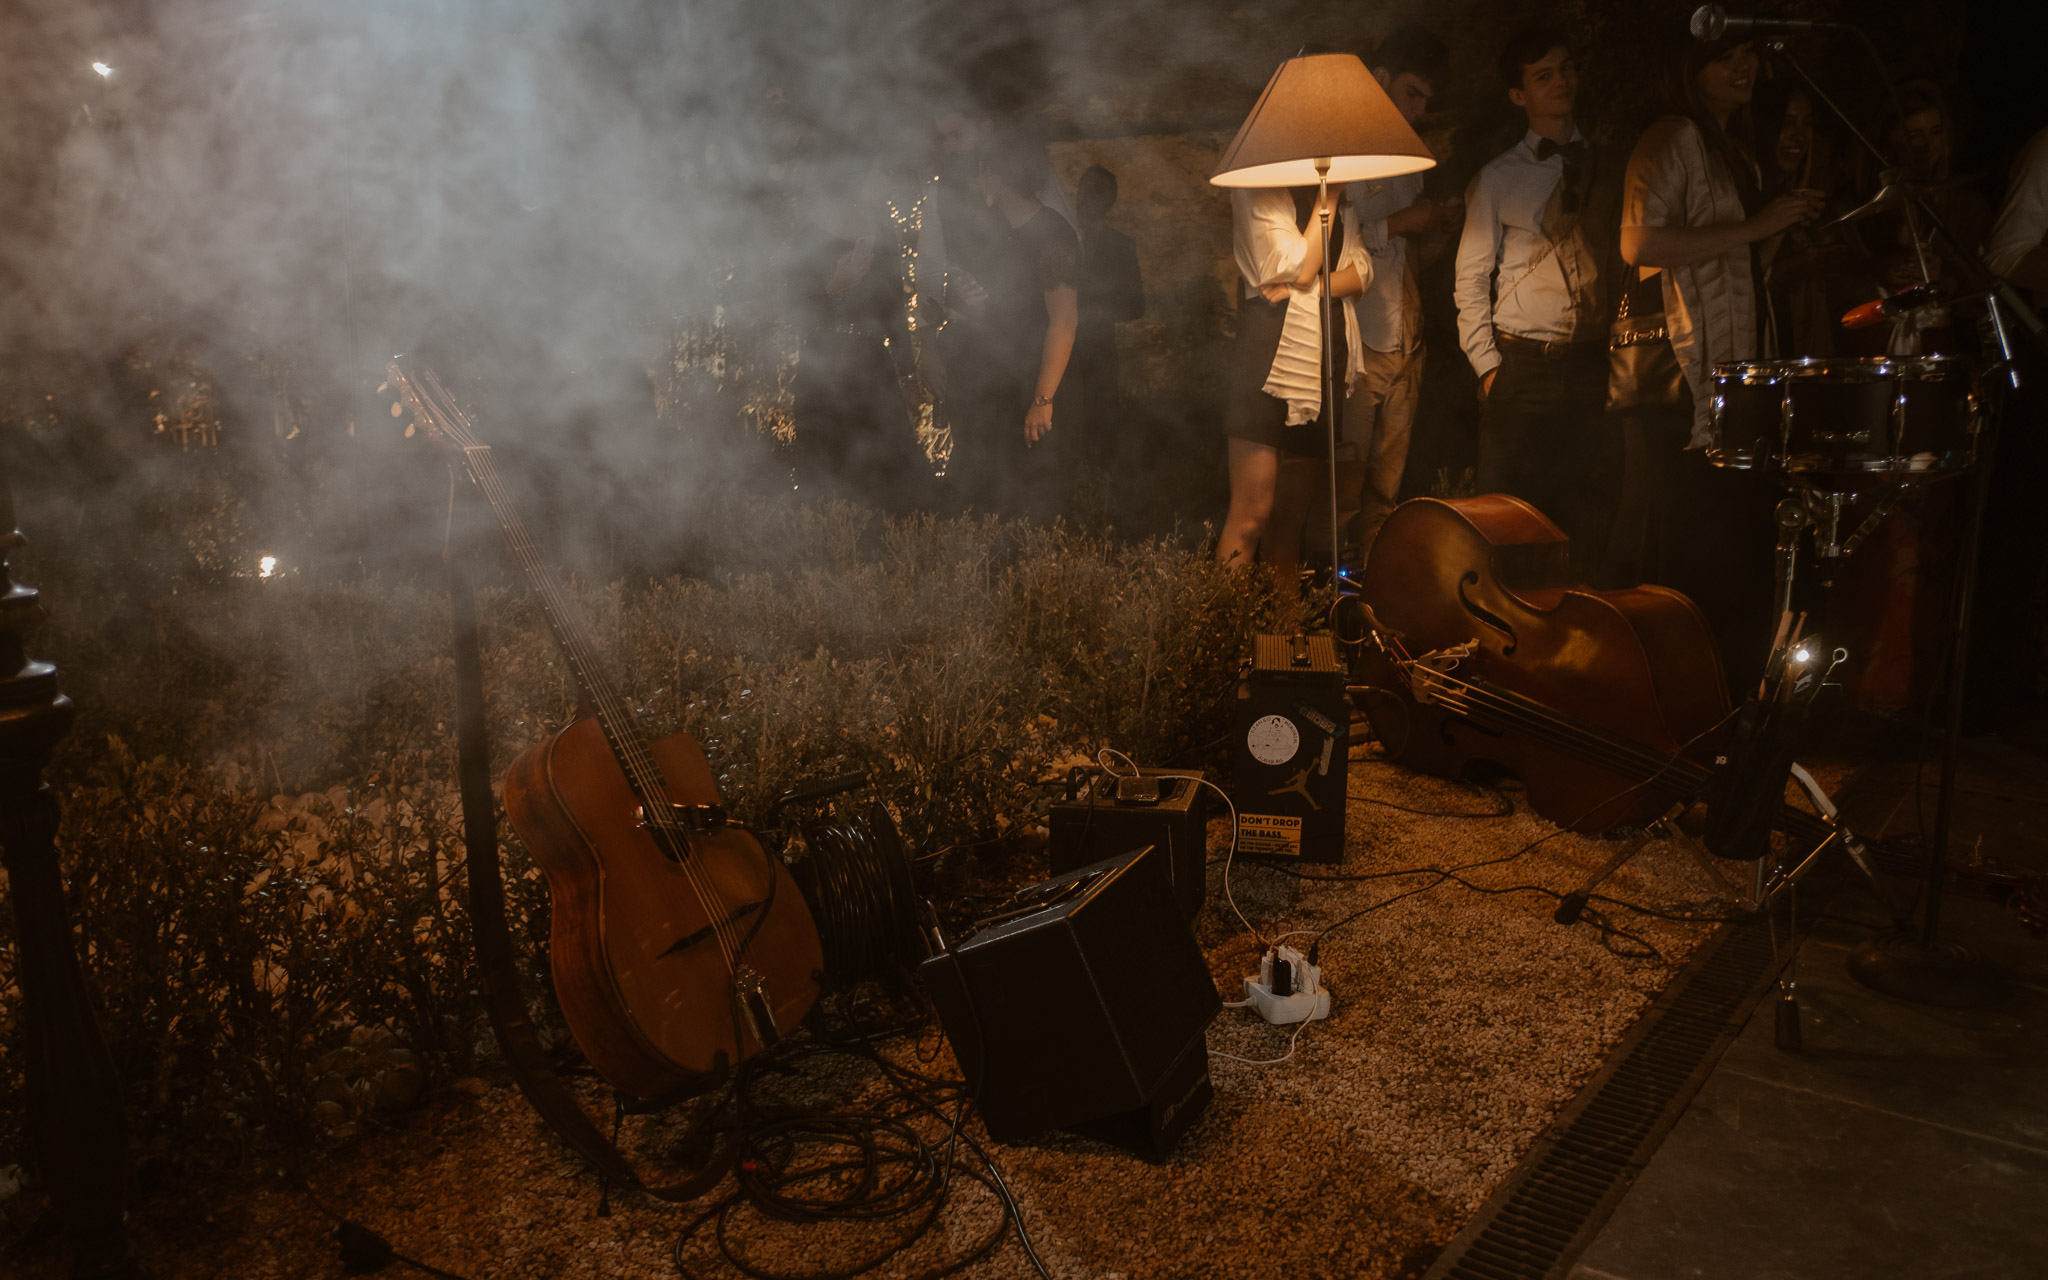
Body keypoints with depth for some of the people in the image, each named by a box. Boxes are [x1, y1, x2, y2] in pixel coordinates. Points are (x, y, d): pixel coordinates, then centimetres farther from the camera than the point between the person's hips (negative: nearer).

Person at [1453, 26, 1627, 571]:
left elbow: (1626, 261, 14)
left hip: (1592, 366, 3)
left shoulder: (1608, 169, 14)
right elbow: (1471, 280, 2)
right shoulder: (1498, 178, 4)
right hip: (1521, 367, -2)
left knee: (1588, 516, 2)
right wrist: (1487, 364, -6)